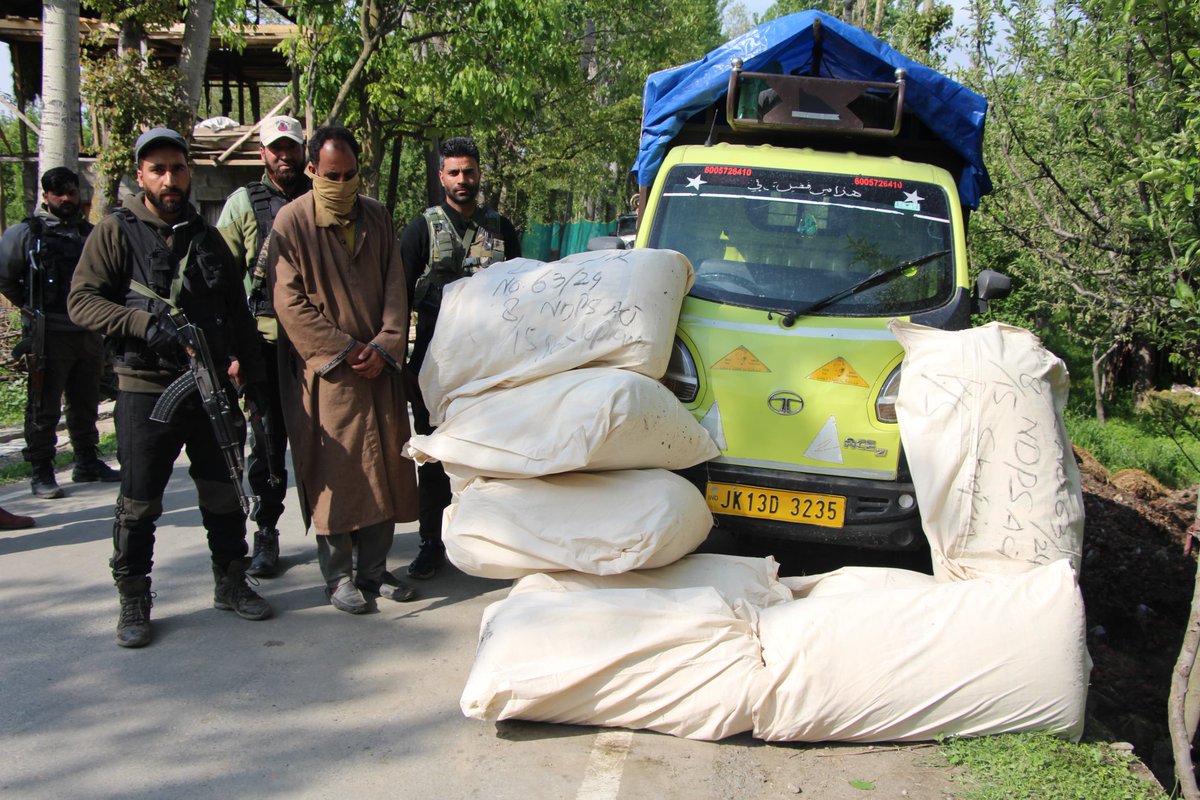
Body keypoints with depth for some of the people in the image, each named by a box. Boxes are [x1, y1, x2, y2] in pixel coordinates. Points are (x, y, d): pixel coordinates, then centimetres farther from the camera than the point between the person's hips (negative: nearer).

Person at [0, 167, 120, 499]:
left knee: (86, 403, 14)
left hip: (89, 334, 5)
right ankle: (42, 472, 5)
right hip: (49, 334, -5)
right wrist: (33, 308, 3)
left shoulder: (90, 233, 14)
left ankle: (87, 463, 25)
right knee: (44, 407, -2)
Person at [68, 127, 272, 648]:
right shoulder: (117, 232, 0)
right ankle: (133, 601, 15)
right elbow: (82, 300, -7)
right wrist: (148, 324, -20)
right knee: (139, 501, 1)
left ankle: (231, 583, 26)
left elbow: (237, 309, 19)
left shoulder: (208, 237, 15)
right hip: (147, 387, -4)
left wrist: (247, 365, 6)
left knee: (224, 491, 11)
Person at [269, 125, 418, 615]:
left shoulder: (377, 218, 10)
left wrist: (384, 344, -7)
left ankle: (373, 570, 17)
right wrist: (343, 351, -13)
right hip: (324, 370, -4)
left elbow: (395, 286, 8)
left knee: (383, 469, 6)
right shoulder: (292, 221, -4)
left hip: (378, 367, 5)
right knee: (333, 473, -3)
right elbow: (289, 301, -9)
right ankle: (339, 578, 9)